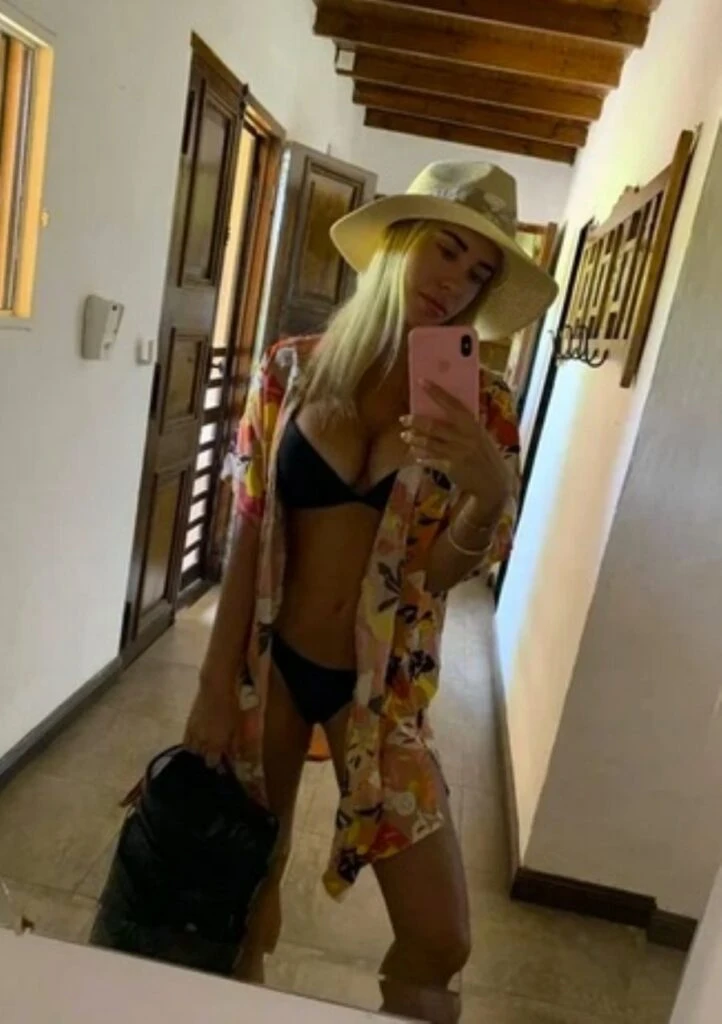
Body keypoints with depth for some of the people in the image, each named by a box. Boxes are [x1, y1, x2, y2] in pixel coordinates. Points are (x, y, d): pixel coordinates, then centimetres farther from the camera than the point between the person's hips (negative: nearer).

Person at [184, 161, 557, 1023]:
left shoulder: (479, 405, -7)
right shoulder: (294, 369, -7)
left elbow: (444, 571, -10)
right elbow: (251, 535, -4)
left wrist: (490, 492, -30)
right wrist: (216, 683, -3)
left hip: (382, 680, 0)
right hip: (271, 660, 1)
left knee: (438, 942, 2)